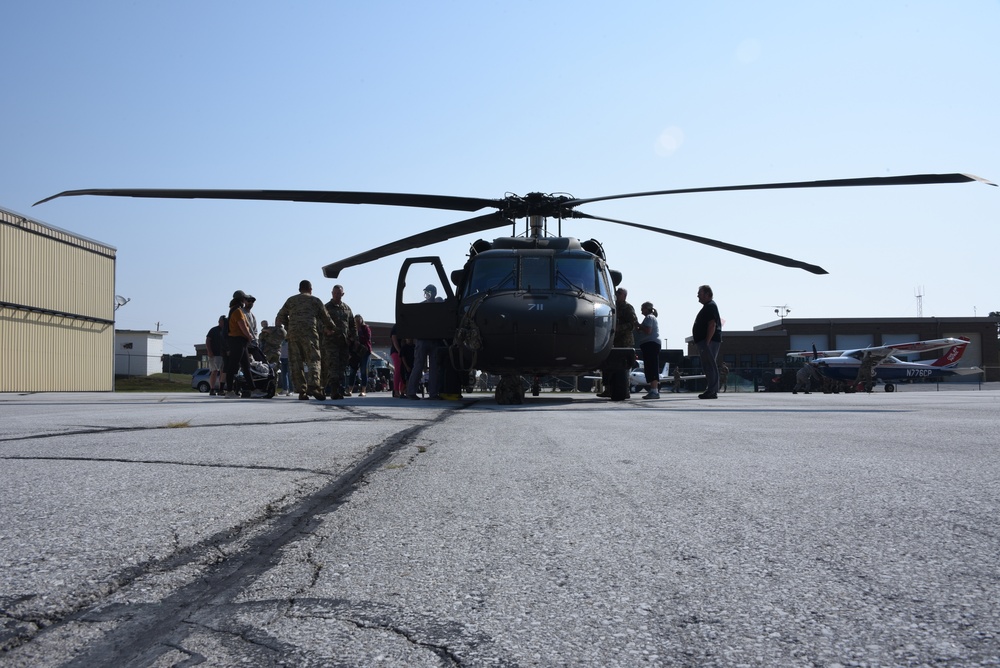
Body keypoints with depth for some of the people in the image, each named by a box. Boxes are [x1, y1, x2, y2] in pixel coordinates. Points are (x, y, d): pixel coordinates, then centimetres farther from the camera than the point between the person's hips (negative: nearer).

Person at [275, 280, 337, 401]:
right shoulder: (315, 300, 15)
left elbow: (280, 318, 22)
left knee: (296, 362, 4)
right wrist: (332, 328, 36)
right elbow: (325, 317, 20)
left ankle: (301, 390, -1)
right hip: (309, 331, -3)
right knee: (314, 359, -7)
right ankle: (313, 385, -28)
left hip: (293, 332, 3)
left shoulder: (291, 300, 21)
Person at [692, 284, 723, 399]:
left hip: (709, 342, -11)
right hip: (704, 341, 11)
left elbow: (712, 325, -21)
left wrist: (707, 342, -25)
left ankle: (712, 391, -12)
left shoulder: (710, 306, -12)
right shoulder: (708, 306, 21)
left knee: (710, 366, -11)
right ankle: (711, 390, 16)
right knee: (708, 366, 12)